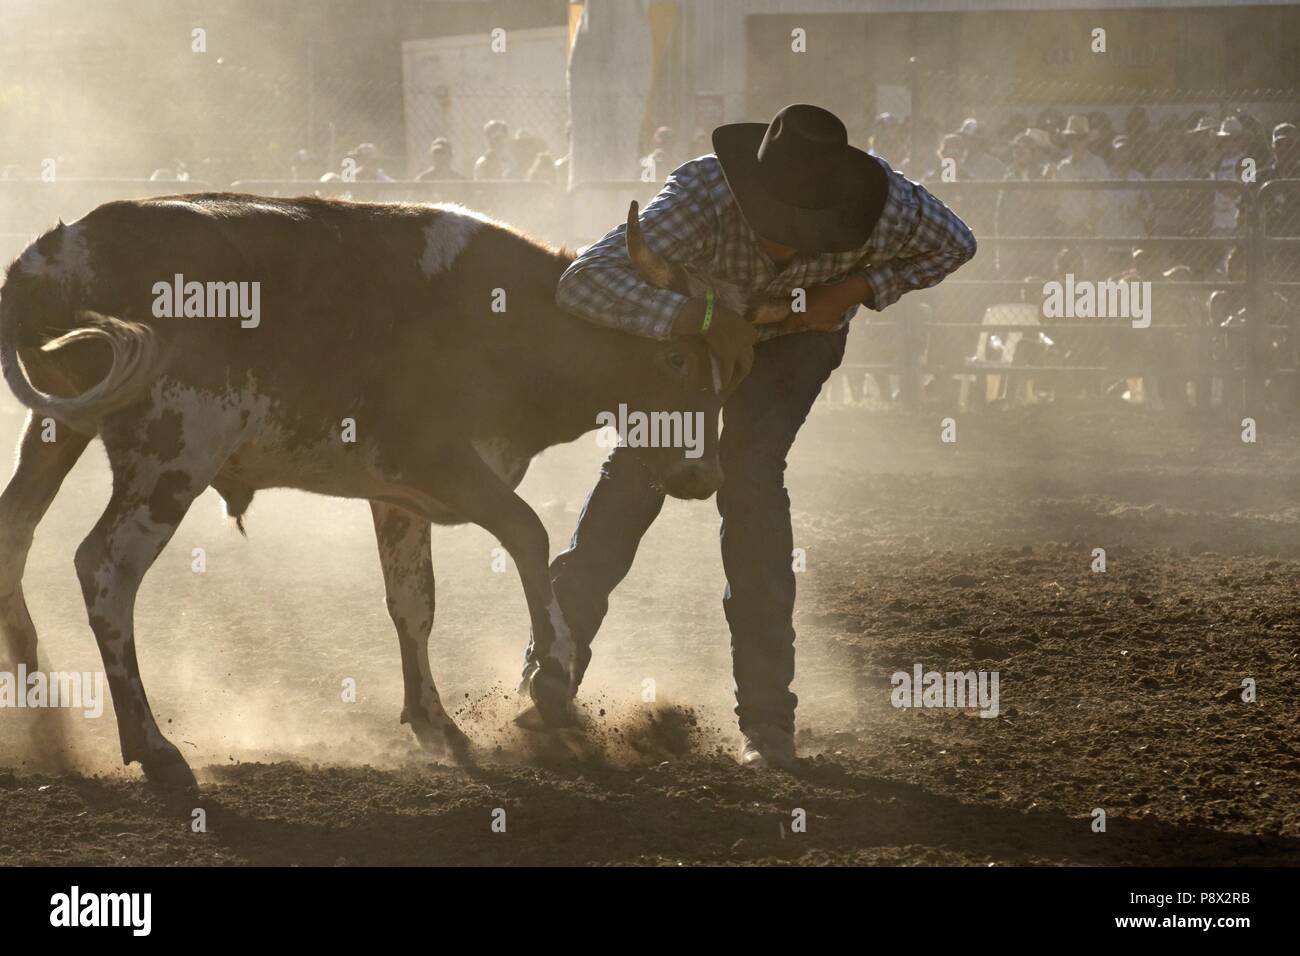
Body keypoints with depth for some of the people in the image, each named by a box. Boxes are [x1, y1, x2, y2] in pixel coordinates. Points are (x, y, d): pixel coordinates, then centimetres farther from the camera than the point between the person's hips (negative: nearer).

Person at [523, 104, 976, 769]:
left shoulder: (881, 208, -38)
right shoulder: (702, 196, -43)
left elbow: (955, 244, -15)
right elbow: (583, 283, -51)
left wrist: (859, 288, -29)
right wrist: (704, 317, -57)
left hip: (798, 336, 0)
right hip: (690, 324, 0)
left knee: (750, 476, -18)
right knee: (638, 467, -7)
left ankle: (767, 719, -12)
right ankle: (552, 675, 10)